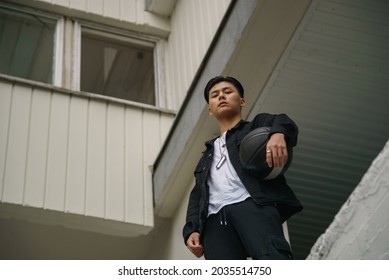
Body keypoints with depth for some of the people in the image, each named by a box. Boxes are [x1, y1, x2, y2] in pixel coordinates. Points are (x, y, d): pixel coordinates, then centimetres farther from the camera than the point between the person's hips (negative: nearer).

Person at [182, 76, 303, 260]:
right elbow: (197, 196, 30)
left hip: (252, 204, -3)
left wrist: (278, 133, -22)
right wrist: (191, 230, 9)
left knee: (270, 255, -35)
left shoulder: (257, 125, 27)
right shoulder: (207, 155, 40)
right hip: (215, 219, 4)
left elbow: (281, 121, 5)